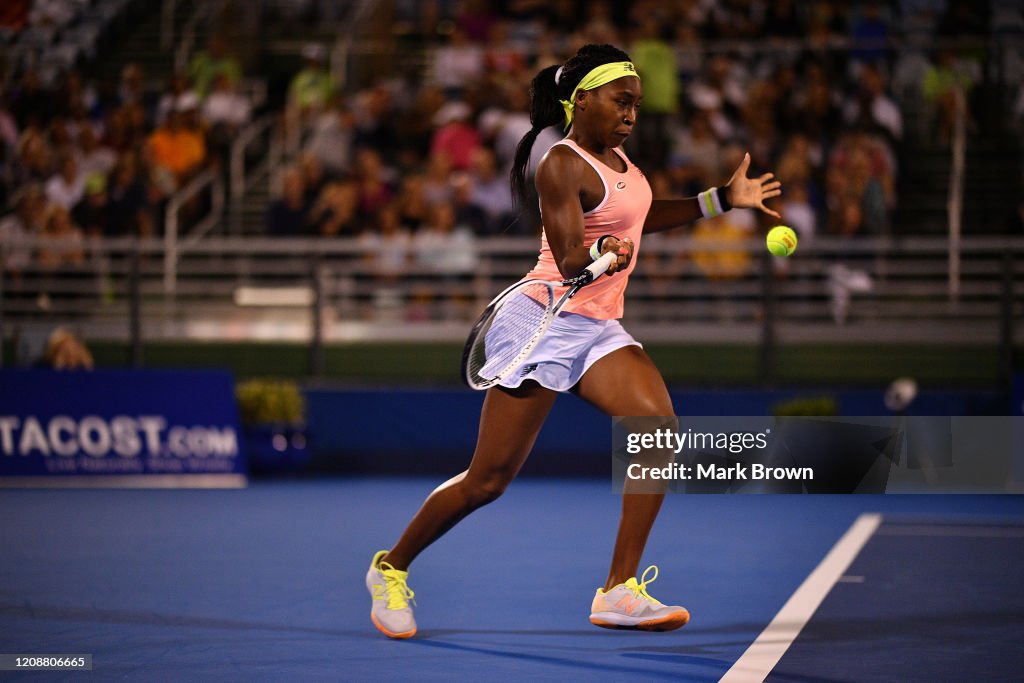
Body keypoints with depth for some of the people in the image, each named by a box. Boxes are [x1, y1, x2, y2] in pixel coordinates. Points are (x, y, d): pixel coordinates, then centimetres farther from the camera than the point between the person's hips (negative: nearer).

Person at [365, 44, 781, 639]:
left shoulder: (614, 153, 11)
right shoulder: (563, 167, -14)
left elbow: (635, 219, 31)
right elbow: (570, 263, -22)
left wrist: (723, 200, 30)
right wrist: (604, 251, -45)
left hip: (601, 331, 8)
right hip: (548, 325, -8)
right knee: (488, 480, -3)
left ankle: (620, 591, -17)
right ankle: (392, 567, 20)